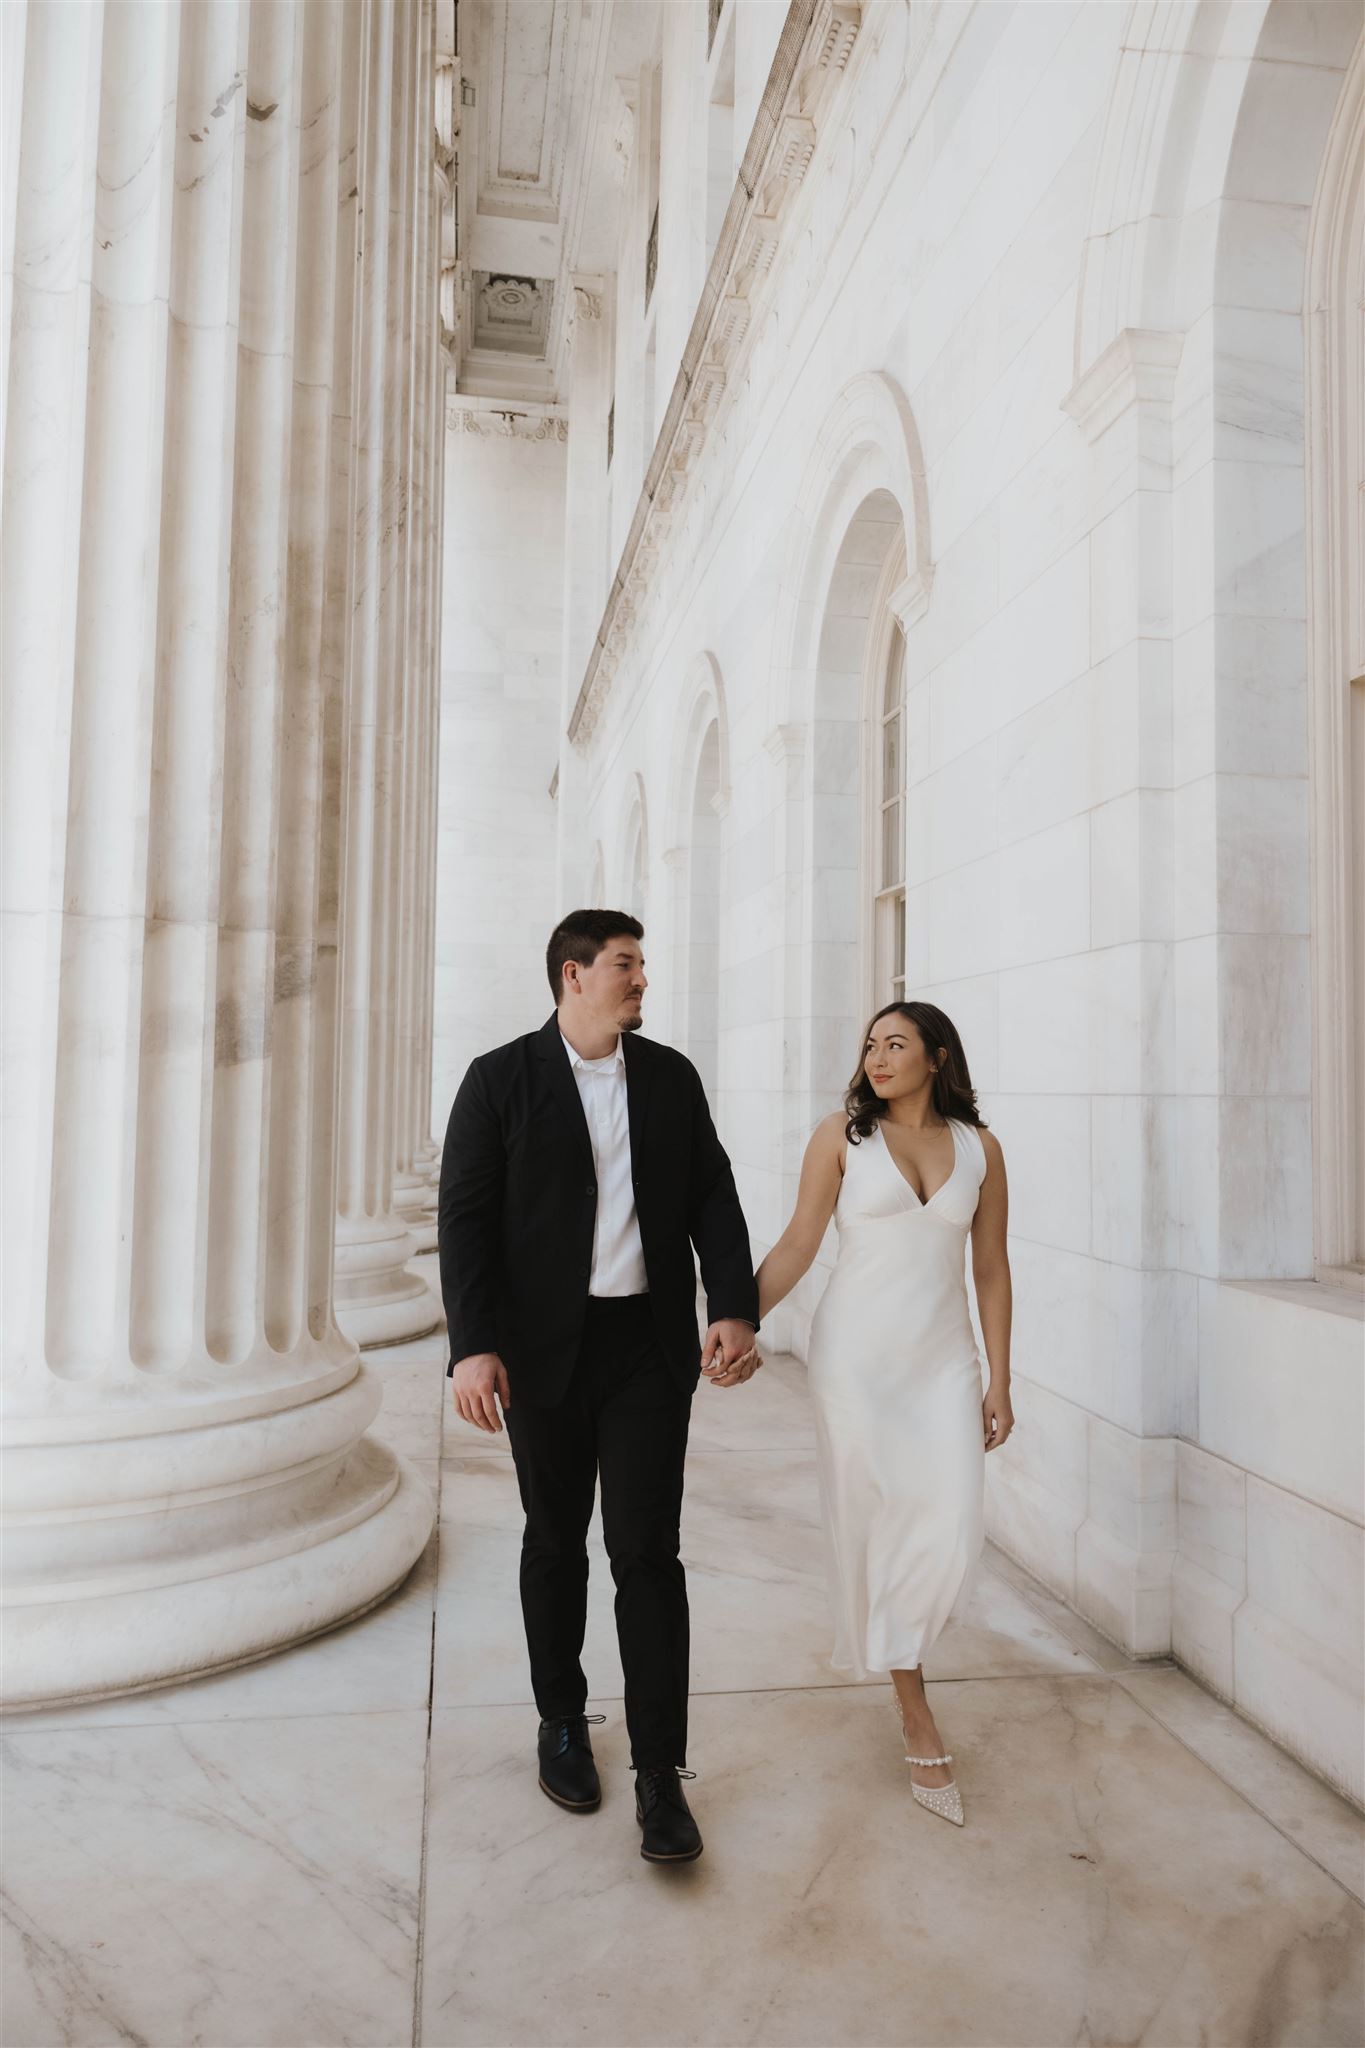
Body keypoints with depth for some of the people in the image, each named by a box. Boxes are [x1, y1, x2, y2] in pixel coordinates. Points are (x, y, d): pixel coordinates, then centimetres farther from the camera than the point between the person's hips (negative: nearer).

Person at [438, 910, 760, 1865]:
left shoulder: (672, 1075, 4)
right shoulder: (500, 1080, -4)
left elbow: (713, 1200, 3)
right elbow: (466, 1217, -8)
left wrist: (736, 1309, -10)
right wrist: (473, 1346, -17)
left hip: (650, 1347, 1)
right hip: (545, 1349, -1)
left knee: (648, 1552, 0)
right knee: (556, 1543, 16)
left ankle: (661, 1774, 11)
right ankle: (562, 1721, 37)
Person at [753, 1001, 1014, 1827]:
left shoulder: (979, 1147, 3)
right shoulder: (841, 1136, -3)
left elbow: (991, 1268, 7)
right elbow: (796, 1247, -3)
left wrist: (1000, 1381, 6)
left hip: (944, 1357, 2)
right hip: (856, 1352, -2)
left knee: (953, 1531, -6)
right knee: (873, 1525, 3)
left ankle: (891, 1648, 26)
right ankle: (917, 1717, 21)